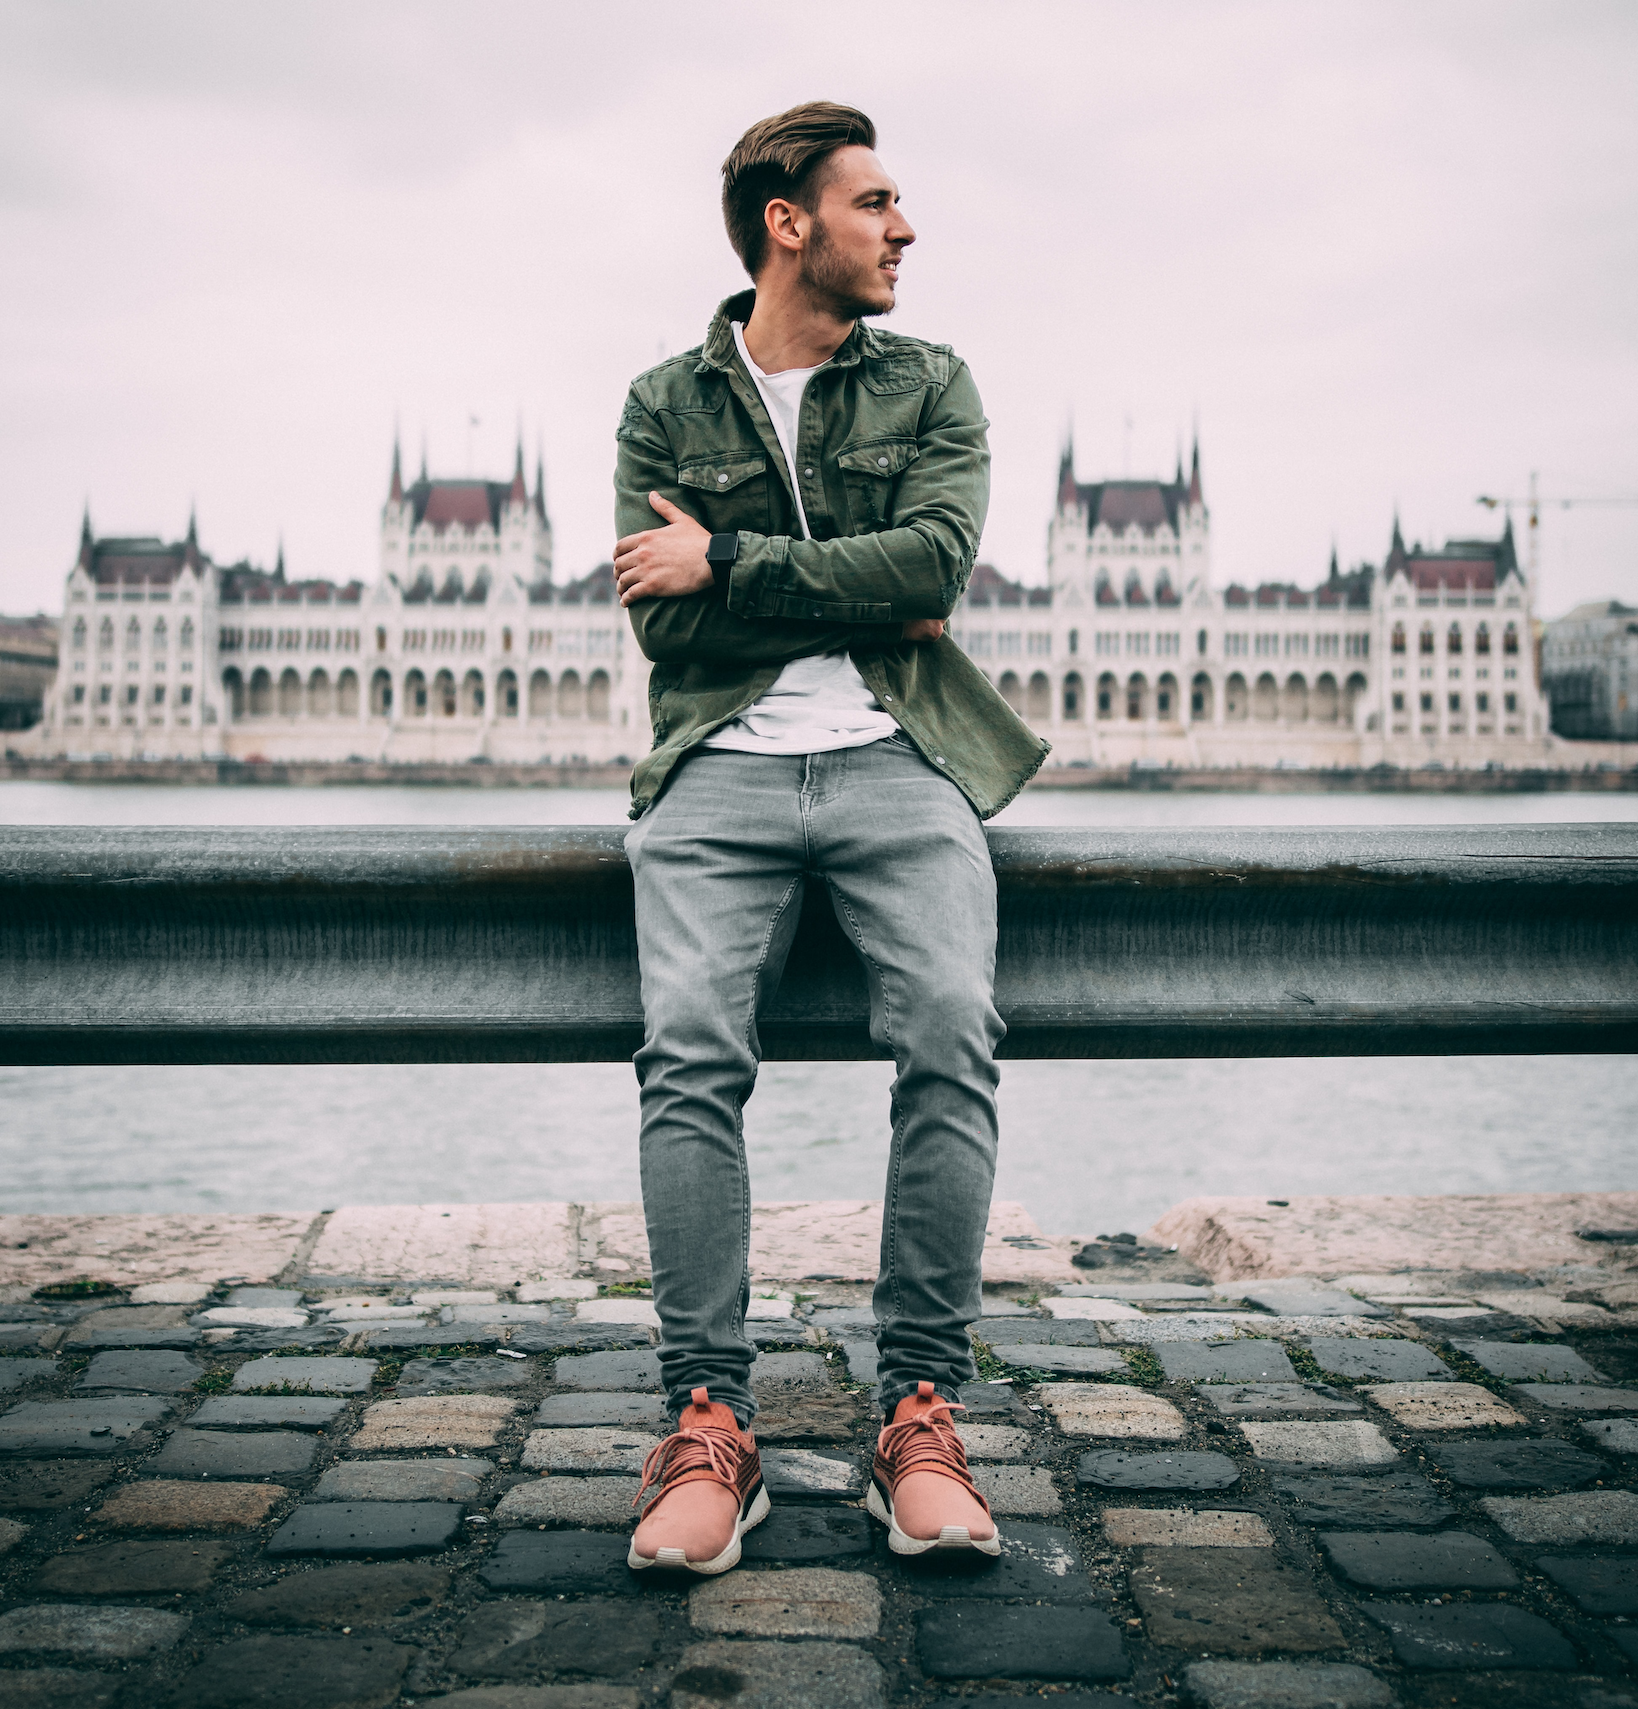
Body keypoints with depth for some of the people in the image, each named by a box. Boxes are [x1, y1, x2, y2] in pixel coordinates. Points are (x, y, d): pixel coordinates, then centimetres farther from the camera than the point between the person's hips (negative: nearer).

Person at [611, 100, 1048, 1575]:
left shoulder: (932, 385, 16)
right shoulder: (666, 404, 15)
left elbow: (939, 560, -3)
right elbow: (664, 620, 1)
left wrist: (727, 561, -4)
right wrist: (861, 603, -3)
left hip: (900, 763, 0)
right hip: (723, 769, 0)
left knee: (952, 1038, -22)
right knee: (690, 1055, -20)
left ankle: (922, 1416, -12)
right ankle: (708, 1426, -13)